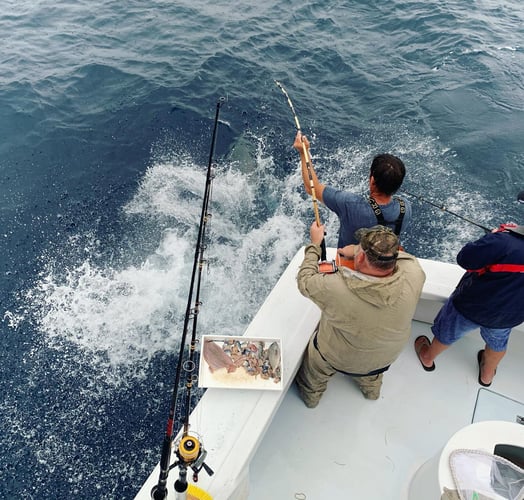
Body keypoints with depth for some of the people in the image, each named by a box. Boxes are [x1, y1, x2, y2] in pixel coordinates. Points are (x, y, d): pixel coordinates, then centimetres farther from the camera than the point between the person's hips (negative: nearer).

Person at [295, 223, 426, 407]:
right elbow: (407, 258, -10)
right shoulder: (413, 277, -35)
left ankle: (310, 396, 60)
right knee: (373, 372, 40)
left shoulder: (334, 288, -43)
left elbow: (305, 281, -21)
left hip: (336, 357, -2)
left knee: (314, 373, 33)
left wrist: (315, 244, -9)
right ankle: (372, 390, 68)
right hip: (383, 357, 3)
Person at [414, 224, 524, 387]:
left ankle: (427, 358, 50)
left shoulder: (504, 241, -36)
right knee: (498, 342, 34)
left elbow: (464, 259, -27)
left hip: (472, 306, -4)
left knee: (447, 333, 24)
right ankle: (487, 374, 58)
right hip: (510, 315, 5)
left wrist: (498, 234, -13)